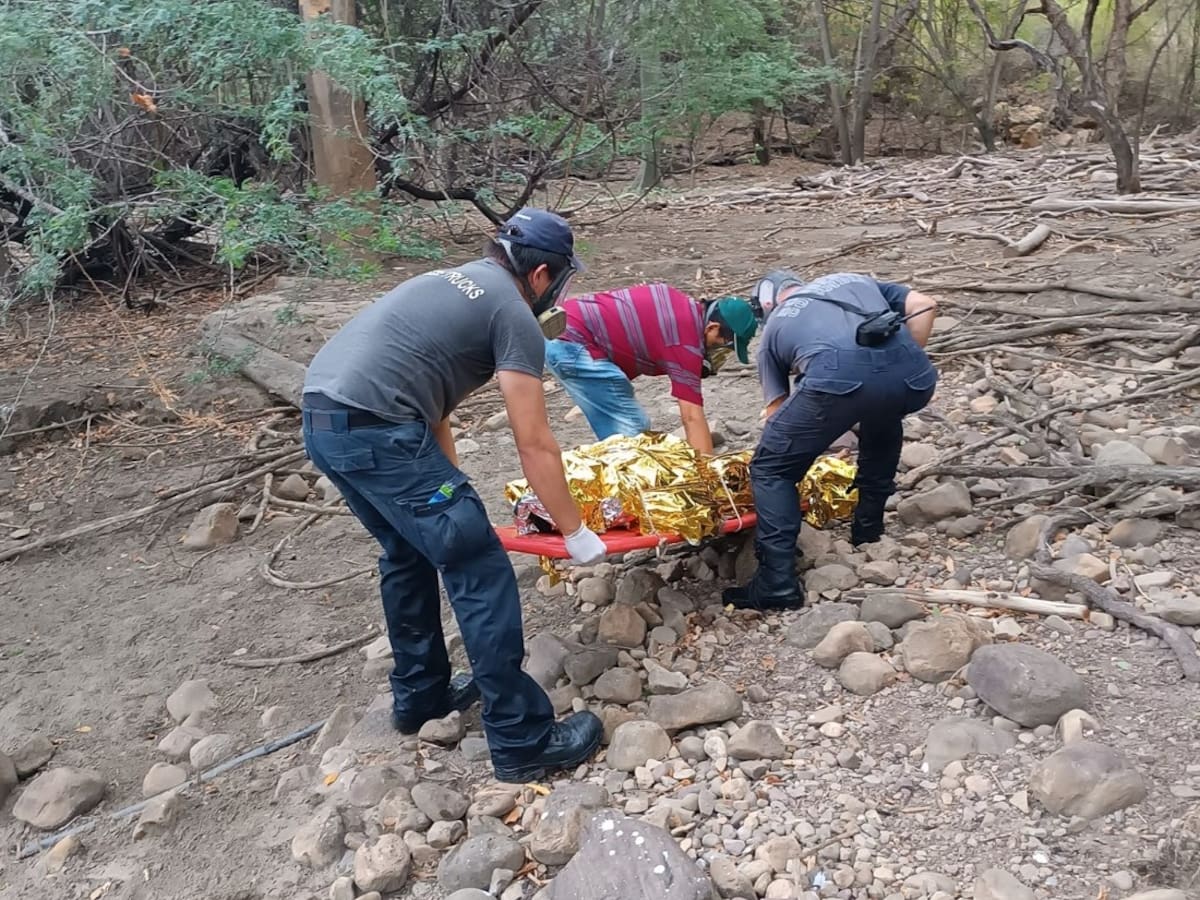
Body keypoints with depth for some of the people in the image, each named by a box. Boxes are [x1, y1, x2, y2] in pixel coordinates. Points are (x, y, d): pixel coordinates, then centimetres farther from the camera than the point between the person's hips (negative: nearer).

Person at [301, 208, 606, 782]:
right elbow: (534, 444, -4)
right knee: (480, 571, -2)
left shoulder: (450, 283, 25)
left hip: (321, 418, 10)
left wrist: (448, 491, 26)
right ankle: (521, 740, 5)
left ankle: (419, 694, 38)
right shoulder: (514, 315, -1)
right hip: (374, 429, -10)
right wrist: (575, 531, 5)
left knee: (408, 552, 25)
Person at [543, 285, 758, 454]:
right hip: (571, 344, -10)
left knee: (637, 428, 13)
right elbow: (692, 417, -20)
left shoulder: (688, 307, 9)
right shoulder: (686, 343, -18)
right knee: (632, 433, -11)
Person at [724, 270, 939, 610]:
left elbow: (778, 407, 29)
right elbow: (924, 305, 25)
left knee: (770, 469, 16)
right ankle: (868, 526, 44)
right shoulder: (853, 280, 39)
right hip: (913, 375, 4)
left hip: (839, 376, -4)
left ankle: (777, 584, 7)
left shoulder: (773, 326, 31)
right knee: (882, 417, 40)